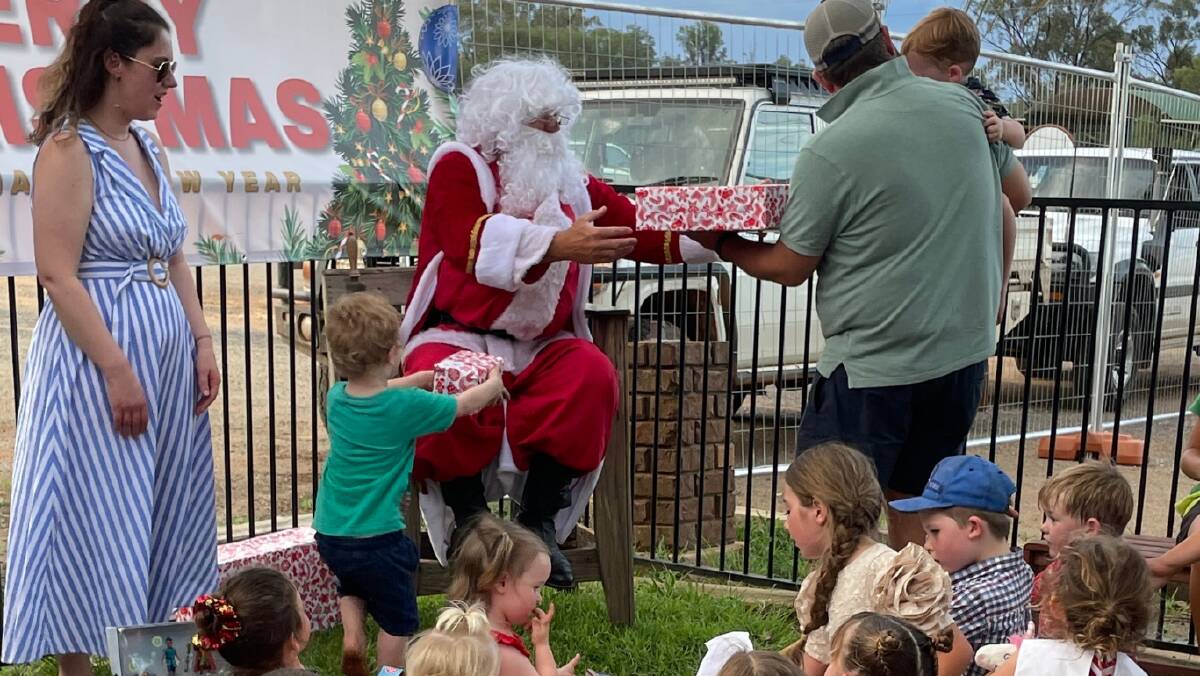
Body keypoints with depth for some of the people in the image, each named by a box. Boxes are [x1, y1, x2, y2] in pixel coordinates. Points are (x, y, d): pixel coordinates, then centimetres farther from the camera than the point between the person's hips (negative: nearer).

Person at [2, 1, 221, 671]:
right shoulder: (69, 149, -10)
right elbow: (58, 275, -17)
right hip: (98, 356, -8)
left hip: (167, 356, 8)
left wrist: (203, 343, 6)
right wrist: (118, 372, -20)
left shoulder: (151, 149, 13)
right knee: (95, 526, 1)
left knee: (164, 522, 14)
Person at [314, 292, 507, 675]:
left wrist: (423, 379, 21)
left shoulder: (336, 397, -2)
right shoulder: (407, 406, -17)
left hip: (329, 533, 6)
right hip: (377, 538, -5)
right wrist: (494, 383, 16)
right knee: (398, 619, 14)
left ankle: (352, 634, 16)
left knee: (352, 585, 34)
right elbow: (466, 404, -2)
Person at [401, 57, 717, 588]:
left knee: (593, 376, -27)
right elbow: (473, 241, -19)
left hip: (540, 345, 4)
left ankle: (538, 524, -14)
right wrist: (558, 246, -31)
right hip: (458, 337, -3)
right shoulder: (458, 166, 0)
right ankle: (468, 522, -10)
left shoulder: (574, 184, 14)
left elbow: (645, 233, 5)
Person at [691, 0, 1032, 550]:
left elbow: (791, 268, -5)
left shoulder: (828, 154, -16)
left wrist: (722, 245, 10)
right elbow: (1019, 191, 17)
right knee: (913, 506, 18)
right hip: (963, 352, 7)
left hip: (874, 365, -6)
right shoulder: (964, 105, 1)